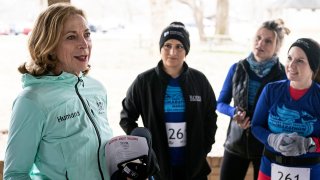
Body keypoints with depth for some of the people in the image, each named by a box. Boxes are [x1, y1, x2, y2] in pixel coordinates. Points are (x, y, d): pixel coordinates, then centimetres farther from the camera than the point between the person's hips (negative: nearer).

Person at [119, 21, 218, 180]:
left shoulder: (199, 80, 0)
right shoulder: (144, 81, -5)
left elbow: (210, 117, 11)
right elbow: (127, 117, 4)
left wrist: (204, 149, 4)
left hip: (194, 165, 2)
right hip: (158, 165, -1)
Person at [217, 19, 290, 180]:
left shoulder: (283, 75, -9)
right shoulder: (237, 68, -2)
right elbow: (220, 103, 6)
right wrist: (235, 112, -16)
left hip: (268, 147, -2)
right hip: (236, 143, 2)